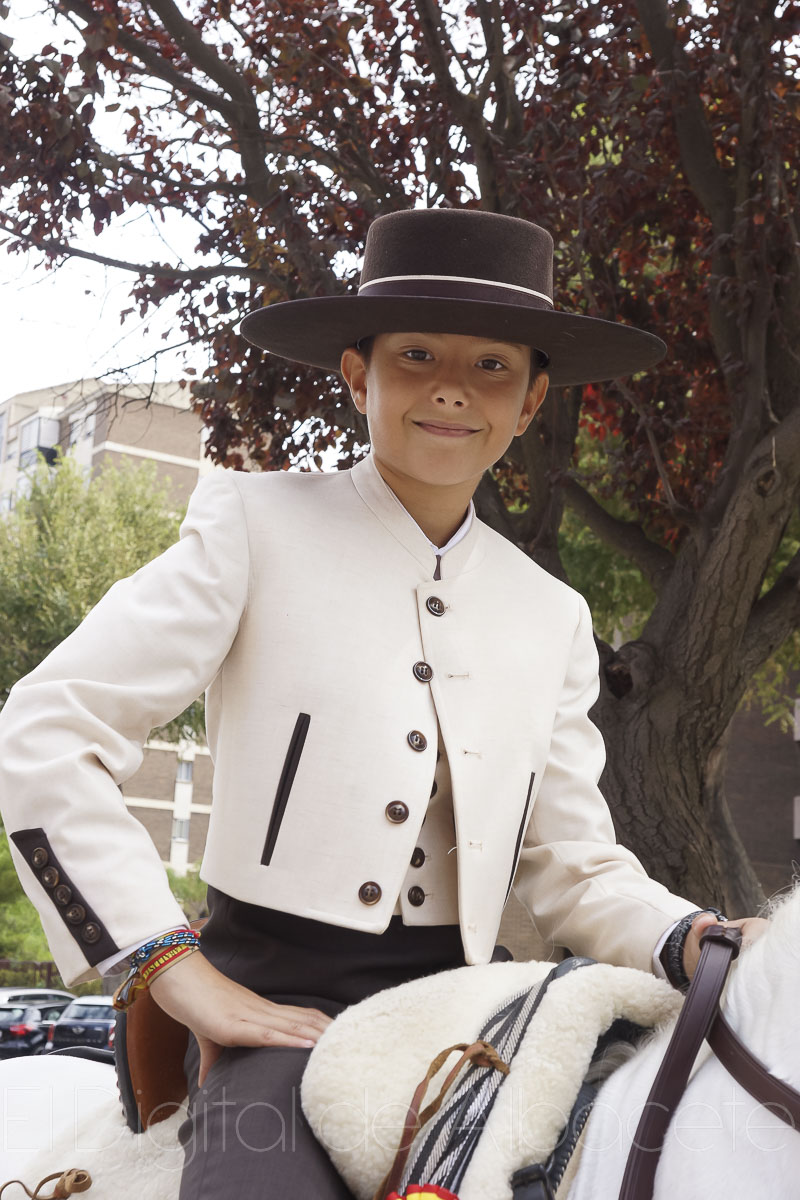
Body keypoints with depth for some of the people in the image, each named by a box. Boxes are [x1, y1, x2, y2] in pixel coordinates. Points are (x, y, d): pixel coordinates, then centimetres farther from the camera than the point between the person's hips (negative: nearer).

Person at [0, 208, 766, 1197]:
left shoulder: (553, 617, 10)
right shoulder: (257, 526, -3)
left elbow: (571, 866, 11)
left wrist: (692, 944, -10)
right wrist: (179, 973, -11)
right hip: (272, 998, -5)